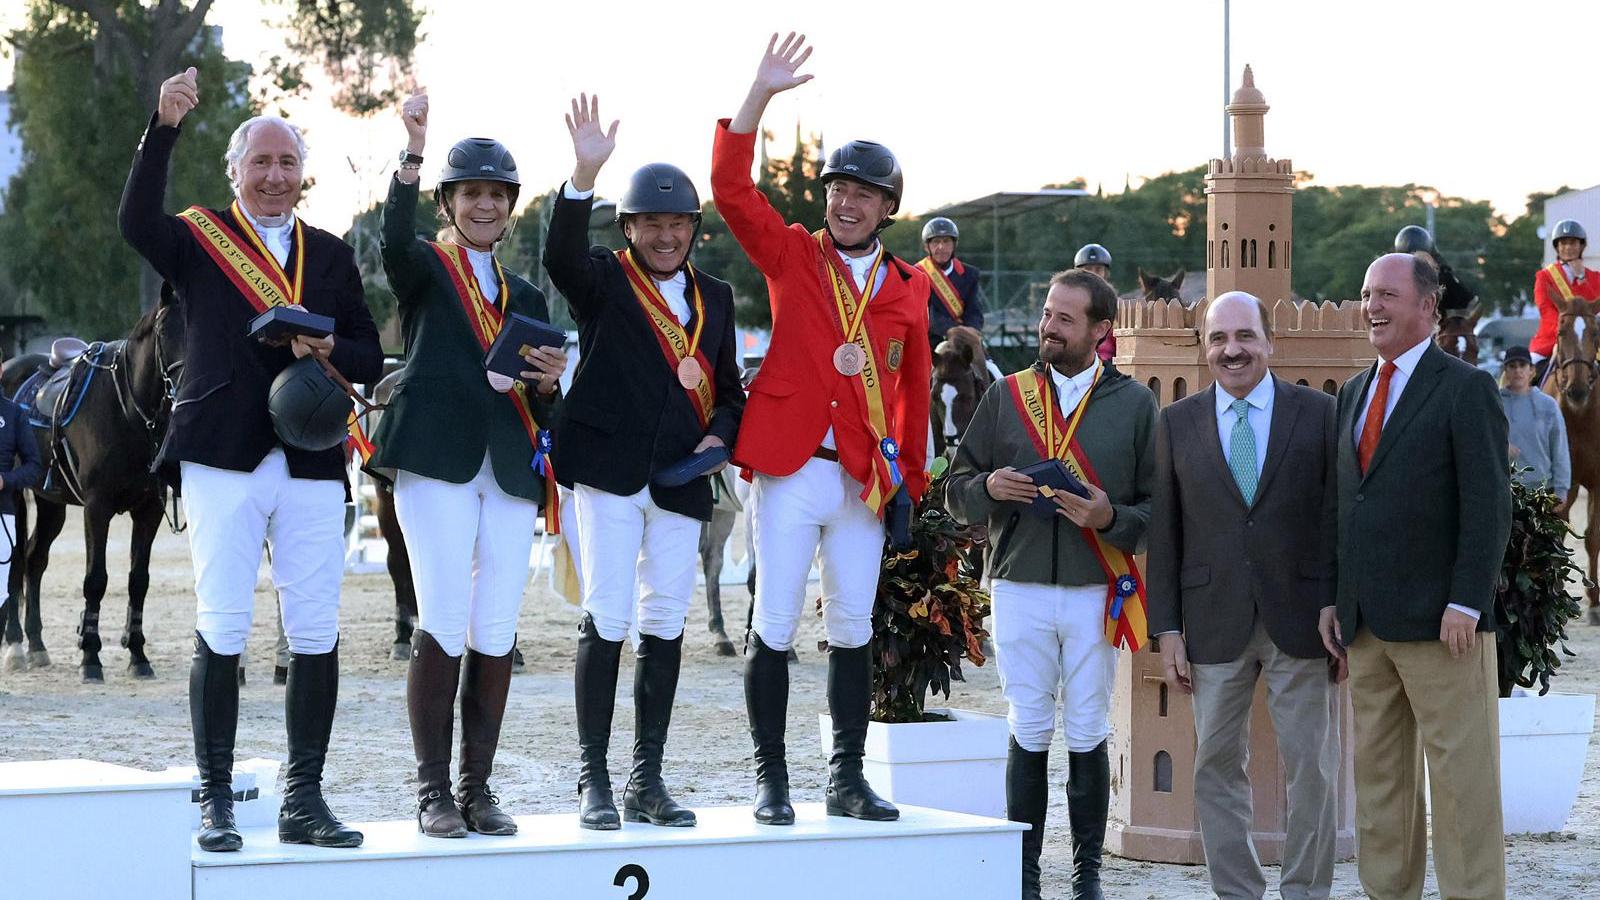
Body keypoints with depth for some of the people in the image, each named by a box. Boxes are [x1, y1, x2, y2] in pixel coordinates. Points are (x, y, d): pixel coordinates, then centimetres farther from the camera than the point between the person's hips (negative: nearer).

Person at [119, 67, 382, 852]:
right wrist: (163, 129, -30)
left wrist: (329, 351, -9)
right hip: (222, 460, -3)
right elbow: (136, 223, -18)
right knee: (220, 632, -3)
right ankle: (215, 801, 4)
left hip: (312, 463, 3)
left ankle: (304, 800, 10)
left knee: (316, 636, 2)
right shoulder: (198, 241, 4)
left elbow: (370, 358, 13)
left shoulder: (331, 254, 15)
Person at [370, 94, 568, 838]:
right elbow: (396, 239, -17)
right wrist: (412, 152, -30)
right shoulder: (424, 270, 9)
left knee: (496, 630, 1)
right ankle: (432, 790, -4)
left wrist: (549, 384, -2)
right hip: (437, 459, -5)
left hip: (512, 469, 5)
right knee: (443, 622, -11)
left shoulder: (526, 297, 23)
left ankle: (478, 786, 9)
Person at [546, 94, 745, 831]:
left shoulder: (714, 297, 16)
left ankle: (647, 781, 11)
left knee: (665, 623, 5)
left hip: (682, 479, 5)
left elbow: (729, 387, 21)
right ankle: (592, 780, -3)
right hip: (610, 467, -4)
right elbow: (561, 255, -21)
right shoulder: (603, 281, 2)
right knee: (607, 617, -7)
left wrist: (719, 437, 0)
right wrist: (584, 175, -35)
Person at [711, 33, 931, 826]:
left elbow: (913, 385, 14)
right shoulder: (792, 257, 4)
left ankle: (847, 779, 15)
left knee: (853, 631, 7)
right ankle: (770, 780, 6)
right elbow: (731, 189, -7)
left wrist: (910, 477, 11)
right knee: (774, 627, -1)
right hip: (789, 467, -3)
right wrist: (761, 95, -15)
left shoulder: (907, 287, 10)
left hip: (865, 478, 3)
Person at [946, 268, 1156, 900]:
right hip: (1020, 588, 1)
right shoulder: (1006, 397, 10)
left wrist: (1112, 518, -15)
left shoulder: (1134, 404, 6)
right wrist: (989, 488, -8)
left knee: (1088, 736, 3)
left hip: (1097, 592, -1)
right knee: (1028, 735, 1)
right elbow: (957, 492, 13)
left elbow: (1161, 505, 3)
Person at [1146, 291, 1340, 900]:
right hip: (1216, 622, 2)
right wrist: (1167, 629, 2)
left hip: (1300, 619, -1)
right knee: (1217, 765, 5)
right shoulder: (1177, 424, 7)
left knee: (1310, 766, 2)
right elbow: (1163, 535, 7)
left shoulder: (1320, 414, 3)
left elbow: (1340, 520, 2)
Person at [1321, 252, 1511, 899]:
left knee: (1461, 780, -4)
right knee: (1378, 778, 10)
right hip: (1366, 627, 7)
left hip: (1440, 625, -7)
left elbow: (1488, 506, -10)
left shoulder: (1466, 389, -5)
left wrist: (1466, 604, -17)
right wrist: (1333, 600, 12)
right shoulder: (1354, 394, 17)